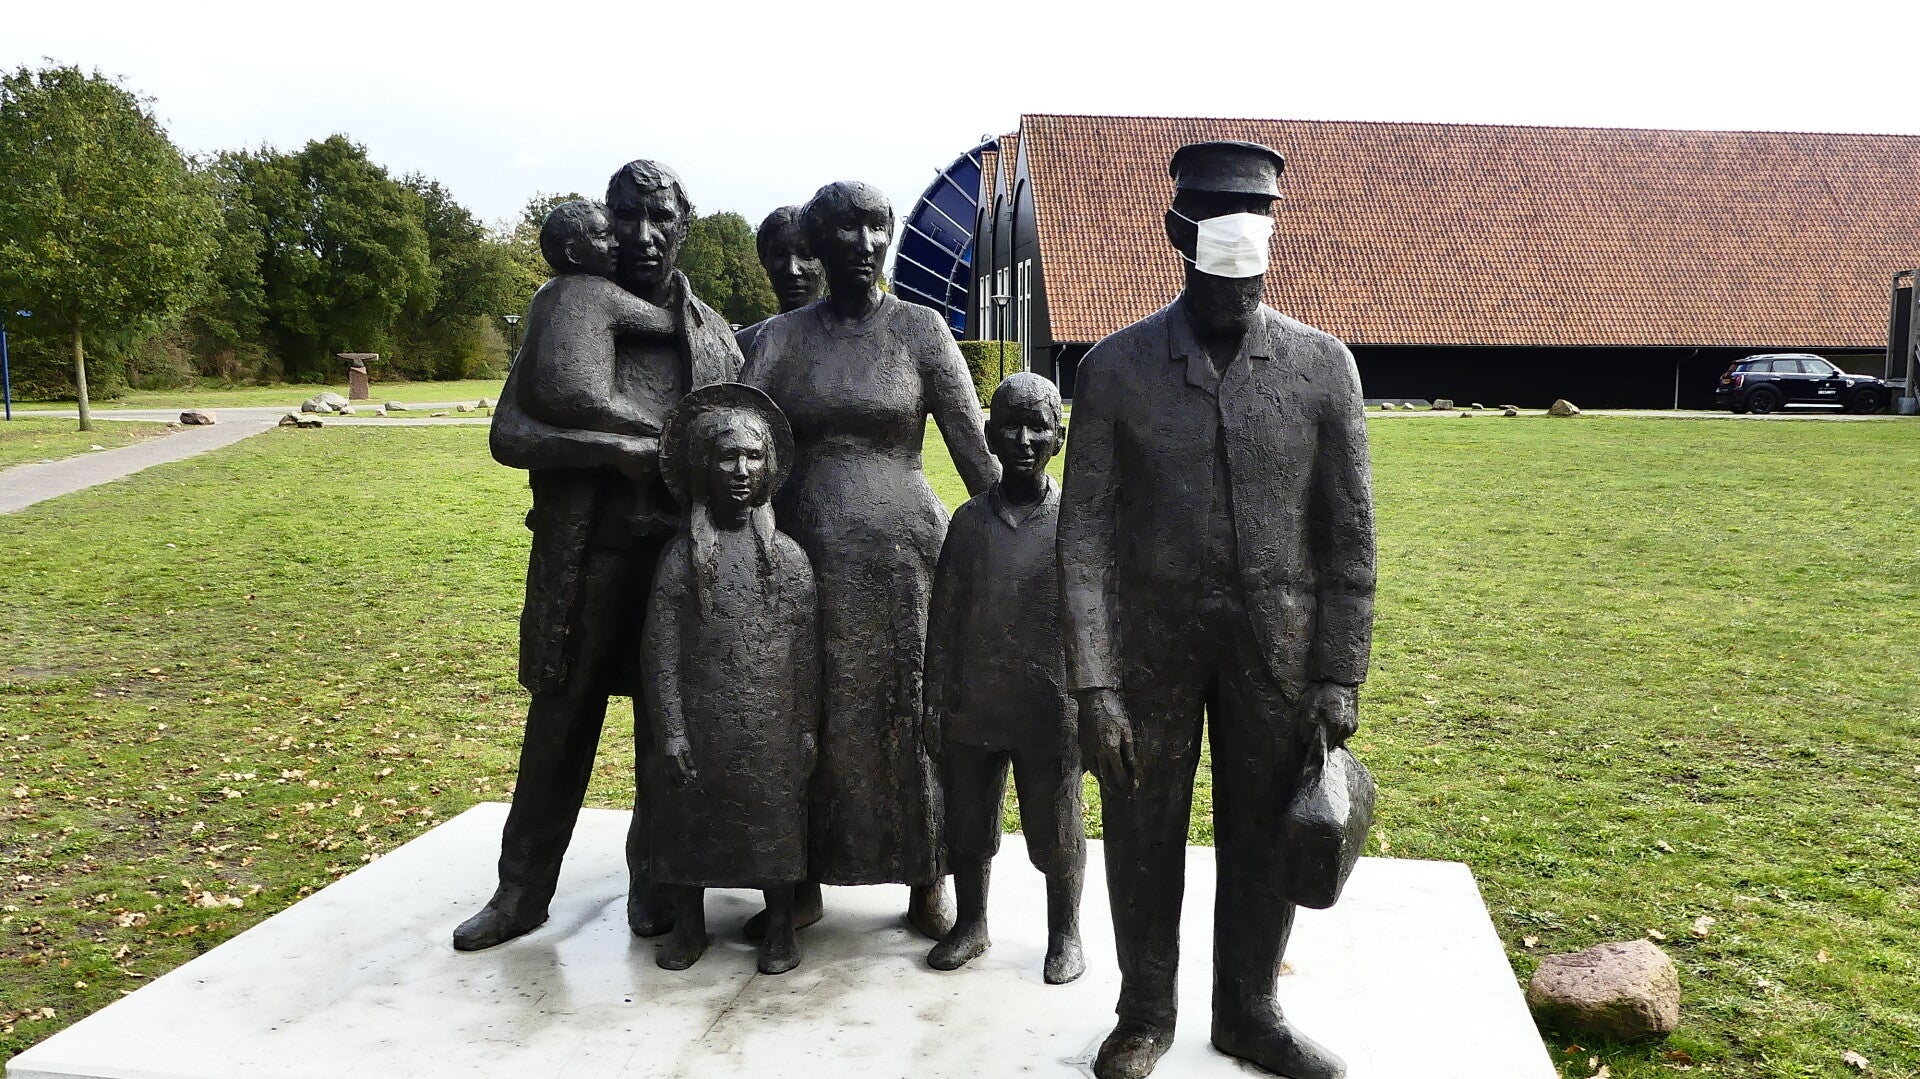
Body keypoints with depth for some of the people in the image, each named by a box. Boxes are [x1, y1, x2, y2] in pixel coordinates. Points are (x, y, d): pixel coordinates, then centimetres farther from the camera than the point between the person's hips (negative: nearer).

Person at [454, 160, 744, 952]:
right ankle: (522, 890, 22)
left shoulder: (712, 335, 5)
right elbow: (508, 435, -8)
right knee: (560, 723, 8)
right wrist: (619, 450, -18)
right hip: (586, 557, -1)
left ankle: (654, 880, 26)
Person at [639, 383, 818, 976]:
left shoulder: (788, 556, -1)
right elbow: (661, 650, -5)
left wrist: (807, 727, 3)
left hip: (771, 728, 1)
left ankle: (780, 929, 29)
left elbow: (806, 649, 3)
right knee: (690, 820, 12)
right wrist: (670, 731, -8)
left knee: (776, 820, 10)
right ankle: (689, 925, 33)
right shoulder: (681, 556, -4)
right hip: (701, 725, 0)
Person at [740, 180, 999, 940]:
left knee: (910, 710, 5)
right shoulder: (781, 337, 4)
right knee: (805, 717, 9)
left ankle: (928, 883, 22)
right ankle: (804, 882, 25)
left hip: (901, 549, -2)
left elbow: (972, 444, -1)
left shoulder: (919, 330, 0)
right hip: (804, 550, 2)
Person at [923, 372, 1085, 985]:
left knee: (1056, 830, 10)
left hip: (1049, 714, -2)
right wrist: (935, 704, 3)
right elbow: (943, 621, 5)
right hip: (972, 710, 3)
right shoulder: (969, 521, 1)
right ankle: (971, 923, 35)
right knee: (968, 824, 14)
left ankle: (1065, 933, 30)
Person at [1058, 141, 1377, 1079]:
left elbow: (1350, 532, 1)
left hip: (1277, 648, 1)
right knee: (1143, 837, 10)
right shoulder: (1115, 367, -5)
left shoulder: (1323, 364, -2)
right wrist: (1093, 684, -11)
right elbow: (1085, 536, -6)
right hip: (1150, 646, -1)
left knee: (1266, 837, 12)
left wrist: (1339, 676, -3)